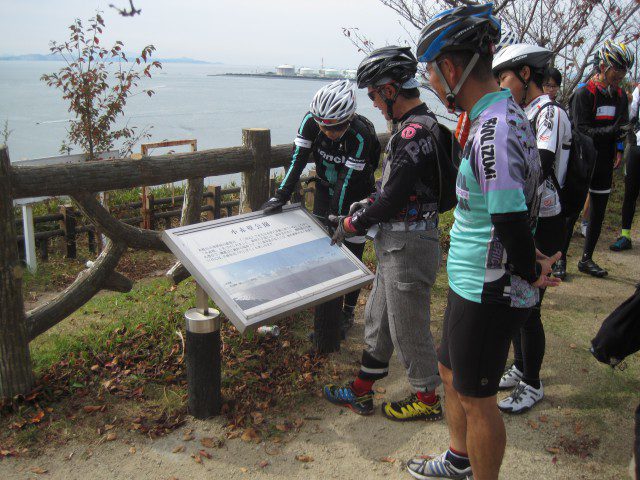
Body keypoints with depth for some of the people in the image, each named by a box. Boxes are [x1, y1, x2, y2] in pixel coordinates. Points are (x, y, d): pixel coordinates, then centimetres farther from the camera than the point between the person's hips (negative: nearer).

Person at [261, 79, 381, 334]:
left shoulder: (361, 135, -34)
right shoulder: (311, 120, -22)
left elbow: (347, 180, -33)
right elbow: (298, 159, -24)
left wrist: (336, 216, -34)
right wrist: (281, 196, -32)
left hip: (355, 195, -4)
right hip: (325, 188, 4)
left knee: (352, 256, 0)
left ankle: (348, 311, 15)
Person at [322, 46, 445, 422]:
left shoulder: (415, 133, -22)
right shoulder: (419, 126, 11)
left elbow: (392, 199, -23)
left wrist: (351, 224, -9)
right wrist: (361, 210, 10)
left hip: (409, 247, -11)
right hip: (397, 244, 11)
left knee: (408, 329, 6)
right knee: (378, 320, 19)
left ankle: (428, 398, 26)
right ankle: (361, 391, 33)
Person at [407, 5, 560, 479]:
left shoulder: (494, 131, -26)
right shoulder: (502, 113, 7)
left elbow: (512, 222, -27)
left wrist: (530, 272, -11)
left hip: (487, 296, -10)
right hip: (472, 283, 10)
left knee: (476, 399, 9)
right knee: (453, 374, 26)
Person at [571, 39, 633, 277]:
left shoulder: (621, 96, 10)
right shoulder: (584, 94, -10)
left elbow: (622, 128, 15)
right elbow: (581, 131, -18)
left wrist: (618, 150, -3)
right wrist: (612, 129, -29)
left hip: (604, 165, 6)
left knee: (598, 212, 11)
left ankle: (586, 259, 23)